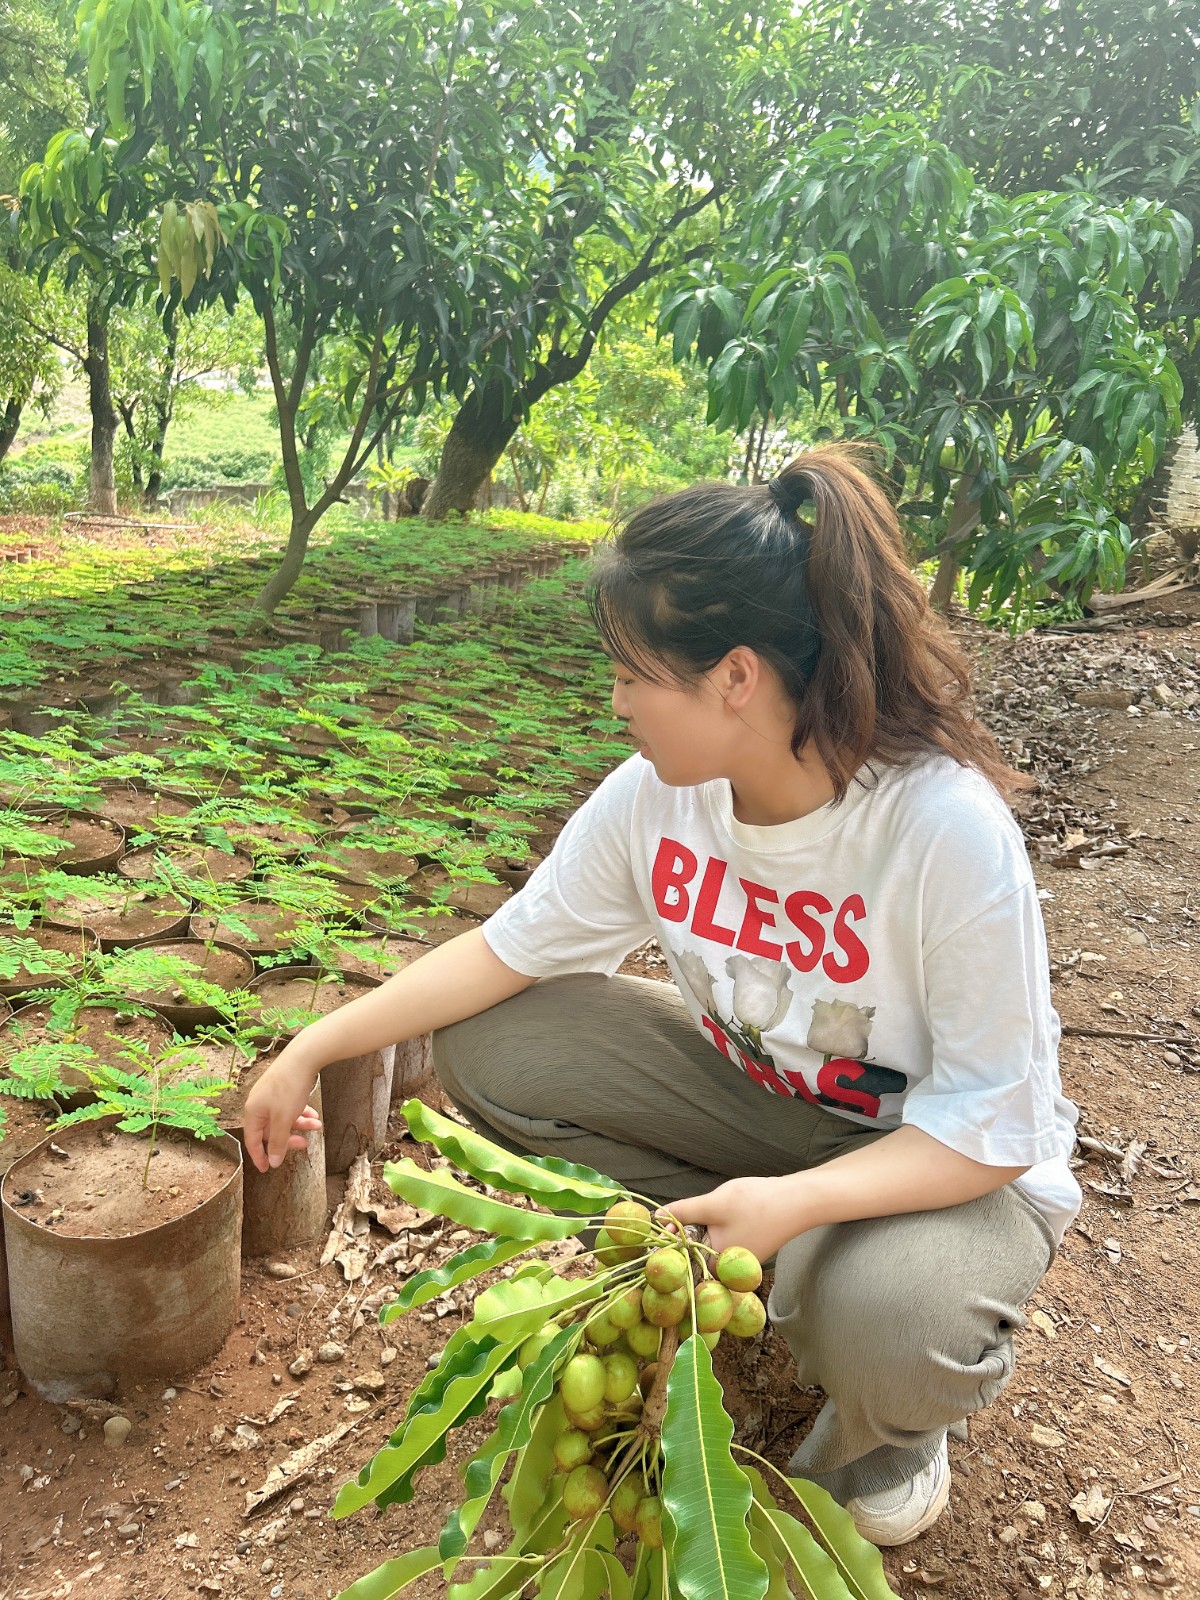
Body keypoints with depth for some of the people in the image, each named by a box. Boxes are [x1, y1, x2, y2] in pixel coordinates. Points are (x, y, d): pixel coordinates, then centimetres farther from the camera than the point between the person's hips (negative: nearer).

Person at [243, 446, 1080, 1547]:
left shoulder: (947, 830, -32)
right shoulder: (657, 793, -17)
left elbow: (995, 1122, -25)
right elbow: (509, 948, -7)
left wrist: (792, 1200, -40)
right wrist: (310, 1052, -8)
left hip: (946, 1157, -4)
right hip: (751, 1092, 5)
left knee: (880, 1318, -38)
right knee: (490, 1047, -11)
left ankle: (893, 1428, 4)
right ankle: (781, 1269, 3)